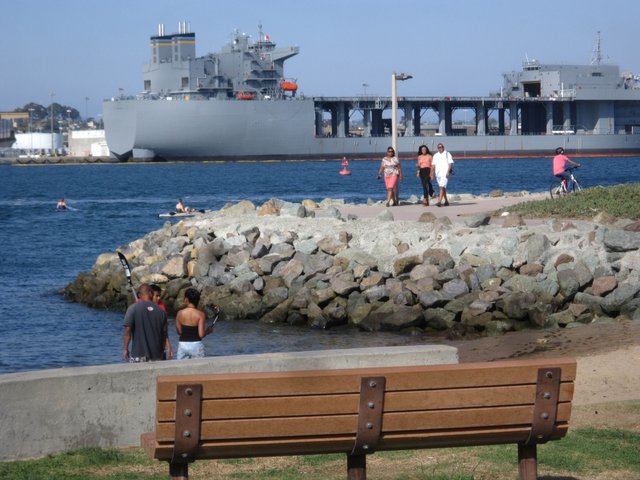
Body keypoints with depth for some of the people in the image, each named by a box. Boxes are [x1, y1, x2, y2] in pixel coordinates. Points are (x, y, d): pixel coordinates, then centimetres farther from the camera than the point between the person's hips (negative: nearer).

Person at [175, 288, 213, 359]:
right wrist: (208, 331, 7)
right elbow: (201, 334, -13)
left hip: (183, 345, 2)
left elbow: (179, 331, 1)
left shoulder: (180, 313, -4)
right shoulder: (200, 314, -10)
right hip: (196, 345, -2)